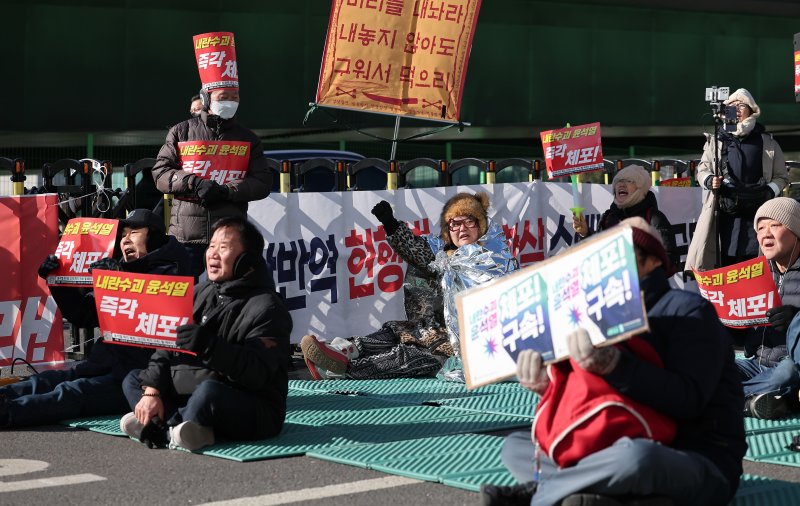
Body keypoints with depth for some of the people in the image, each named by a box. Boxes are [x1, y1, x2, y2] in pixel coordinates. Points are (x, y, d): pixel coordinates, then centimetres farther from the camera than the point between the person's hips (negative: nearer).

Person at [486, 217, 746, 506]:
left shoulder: (687, 309, -7)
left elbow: (687, 400, -21)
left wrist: (613, 364, -32)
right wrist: (546, 384, -11)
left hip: (702, 467, -7)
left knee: (635, 455, -41)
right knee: (514, 445, 3)